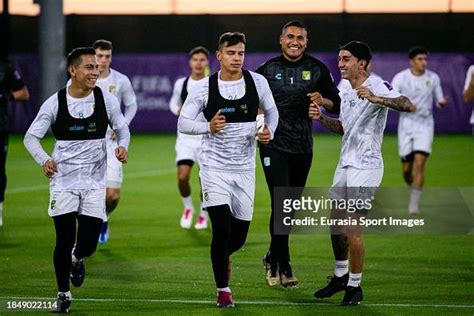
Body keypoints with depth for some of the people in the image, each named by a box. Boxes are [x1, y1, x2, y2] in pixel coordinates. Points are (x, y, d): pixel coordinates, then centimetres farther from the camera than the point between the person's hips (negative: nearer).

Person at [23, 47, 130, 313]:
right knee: (65, 240, -3)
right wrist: (44, 160, -20)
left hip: (95, 181, 1)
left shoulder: (106, 99, -3)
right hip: (63, 179, -1)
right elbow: (31, 136, -2)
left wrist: (123, 146, -12)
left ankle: (77, 260, 35)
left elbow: (122, 128, 11)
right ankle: (63, 294, 17)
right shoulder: (55, 103, -7)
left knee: (88, 243, -3)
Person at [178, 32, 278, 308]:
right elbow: (183, 123, -4)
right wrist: (208, 127, -23)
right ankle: (223, 290, 2)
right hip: (215, 168, -3)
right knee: (222, 228, -14)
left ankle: (222, 256, 44)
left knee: (240, 235, 7)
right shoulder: (204, 87, -8)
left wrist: (269, 132, -8)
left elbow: (272, 112, 13)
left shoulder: (257, 82, -2)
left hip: (245, 168, 3)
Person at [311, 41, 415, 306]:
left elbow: (409, 106, -28)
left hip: (366, 166, -8)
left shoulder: (377, 86, -13)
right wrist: (321, 118, 8)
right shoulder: (346, 92, 13)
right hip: (345, 164, 8)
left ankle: (355, 286, 4)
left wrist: (376, 99, -41)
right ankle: (341, 276, 30)